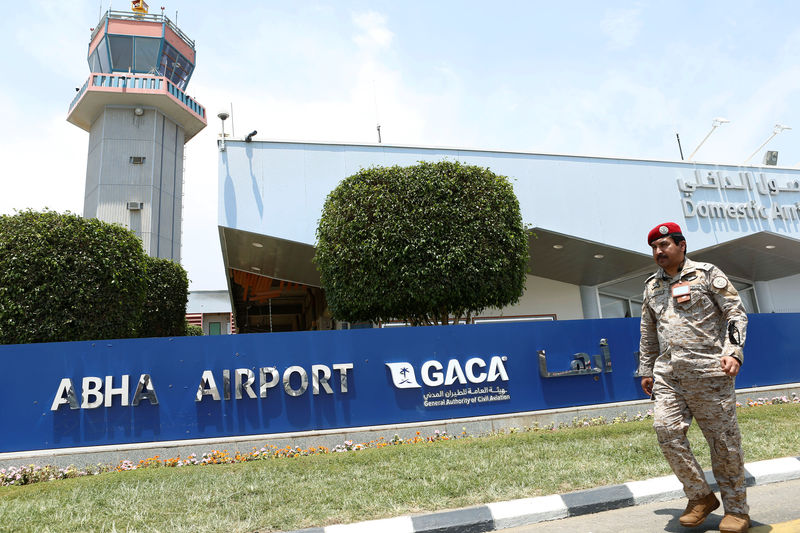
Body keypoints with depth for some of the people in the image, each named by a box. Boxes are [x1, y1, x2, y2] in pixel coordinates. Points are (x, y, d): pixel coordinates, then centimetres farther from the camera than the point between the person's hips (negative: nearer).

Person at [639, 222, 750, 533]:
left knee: (724, 439, 1)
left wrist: (733, 352, -16)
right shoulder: (652, 286, 16)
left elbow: (735, 313, -2)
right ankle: (701, 498, 10)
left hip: (708, 371, -4)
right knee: (666, 430, -9)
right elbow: (648, 332, 22)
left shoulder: (707, 274, 2)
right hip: (667, 375, 4)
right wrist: (646, 370, 19)